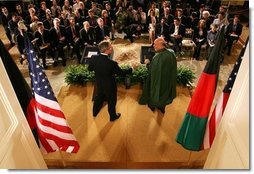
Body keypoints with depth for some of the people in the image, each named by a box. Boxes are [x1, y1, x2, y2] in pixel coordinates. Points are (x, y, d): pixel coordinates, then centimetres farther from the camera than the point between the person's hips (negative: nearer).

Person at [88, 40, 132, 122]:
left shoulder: (94, 57, -20)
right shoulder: (112, 63, -35)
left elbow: (90, 69, -2)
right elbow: (121, 73, -20)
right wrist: (131, 69, -5)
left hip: (99, 84, 5)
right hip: (109, 86, -5)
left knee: (98, 97, 30)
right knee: (111, 101, 20)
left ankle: (95, 112, 54)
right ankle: (113, 116, 44)